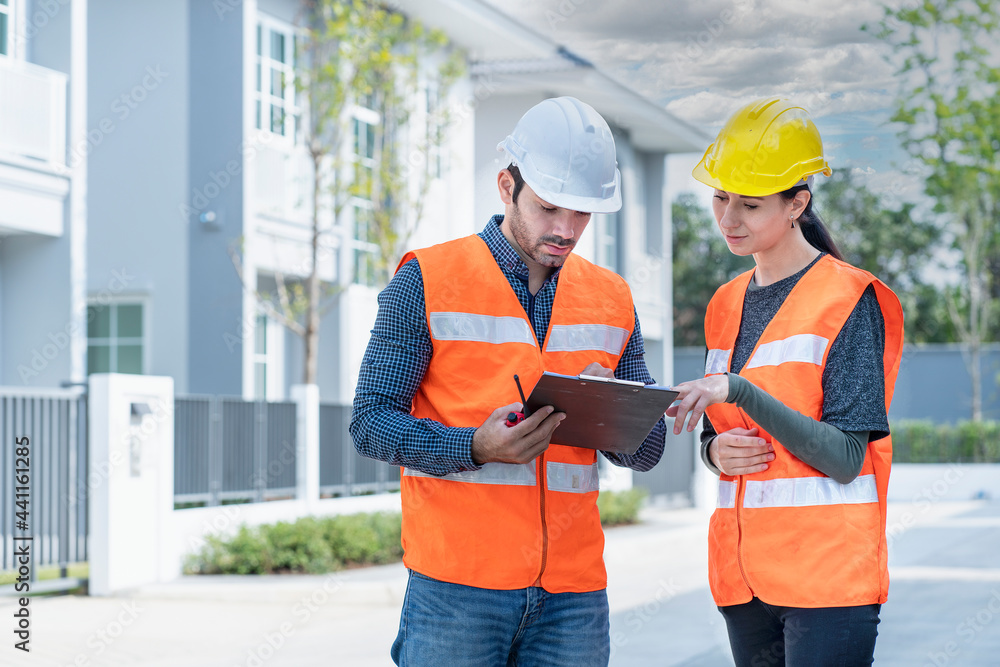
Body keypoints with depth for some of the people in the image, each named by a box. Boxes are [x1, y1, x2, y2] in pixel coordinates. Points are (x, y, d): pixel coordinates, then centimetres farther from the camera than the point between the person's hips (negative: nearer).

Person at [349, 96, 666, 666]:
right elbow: (371, 422, -4)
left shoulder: (612, 300, 13)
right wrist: (478, 448, -20)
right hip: (457, 586, -4)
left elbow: (648, 451, 14)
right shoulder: (427, 282, 1)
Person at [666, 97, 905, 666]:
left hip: (828, 575, -6)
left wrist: (740, 391, -22)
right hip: (744, 577, 6)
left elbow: (845, 459, -14)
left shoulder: (849, 299, -6)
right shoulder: (726, 306, 14)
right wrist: (715, 451, -1)